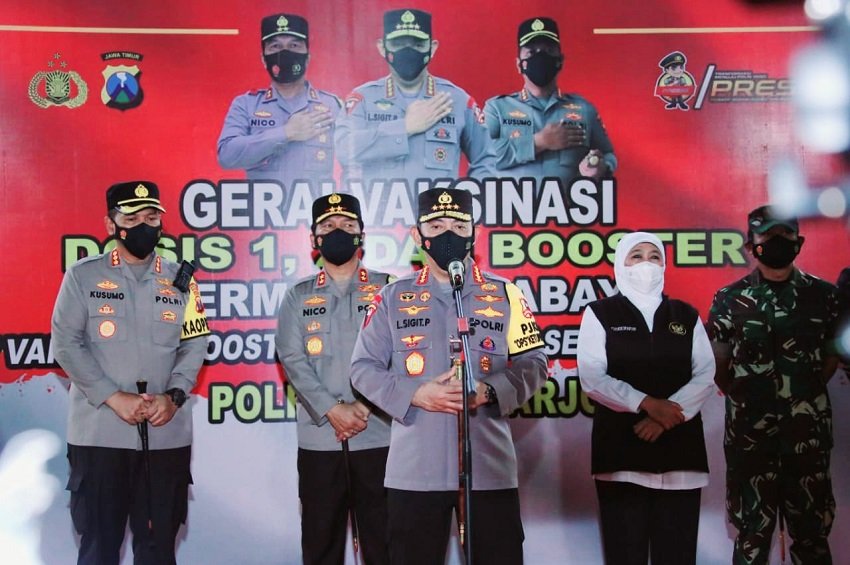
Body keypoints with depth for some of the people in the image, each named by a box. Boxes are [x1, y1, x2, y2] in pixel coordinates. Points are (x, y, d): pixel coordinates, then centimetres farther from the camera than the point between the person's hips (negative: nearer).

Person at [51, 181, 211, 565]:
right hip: (99, 432, -2)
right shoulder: (83, 276, 1)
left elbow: (195, 345, 6)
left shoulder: (180, 280, 9)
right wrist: (113, 397, -14)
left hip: (167, 434, 2)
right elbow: (65, 344, -4)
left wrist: (173, 396, -11)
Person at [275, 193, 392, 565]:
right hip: (319, 436, 1)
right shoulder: (298, 297, 10)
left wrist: (365, 405, -13)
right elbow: (292, 359, 0)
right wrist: (333, 411, -12)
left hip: (378, 434, -1)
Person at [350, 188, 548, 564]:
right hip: (413, 470, 0)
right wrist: (414, 394, -11)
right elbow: (363, 368, 6)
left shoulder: (505, 295, 6)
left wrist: (488, 391, -13)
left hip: (490, 466, 0)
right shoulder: (393, 298, 6)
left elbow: (534, 363, 5)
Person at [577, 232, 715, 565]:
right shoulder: (600, 314, 5)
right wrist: (647, 404, -16)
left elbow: (705, 376, 4)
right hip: (621, 448, -2)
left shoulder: (686, 316, 13)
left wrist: (665, 418, -11)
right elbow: (592, 378, -5)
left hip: (680, 448, 2)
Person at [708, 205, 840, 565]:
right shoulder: (730, 300, 0)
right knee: (752, 533, 5)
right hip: (751, 432, -1)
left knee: (812, 531, 7)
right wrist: (745, 398, 4)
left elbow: (832, 357, 12)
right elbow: (717, 366, 6)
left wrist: (806, 394, 6)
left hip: (808, 432, 1)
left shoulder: (822, 295, 3)